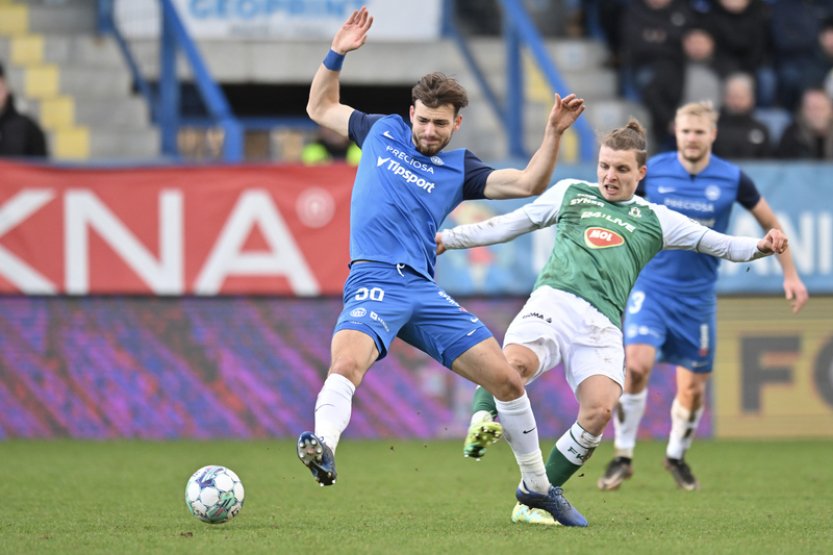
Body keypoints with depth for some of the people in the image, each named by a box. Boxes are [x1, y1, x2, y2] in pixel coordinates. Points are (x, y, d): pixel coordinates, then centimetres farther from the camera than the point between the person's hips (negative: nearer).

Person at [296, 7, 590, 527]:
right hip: (374, 283, -2)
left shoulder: (460, 168, 13)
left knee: (506, 379, -1)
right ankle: (323, 449, -57)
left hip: (426, 291, 2)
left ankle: (537, 485, 15)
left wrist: (554, 133, -8)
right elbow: (320, 108, 26)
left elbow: (528, 184, 3)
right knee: (348, 361, -35)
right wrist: (336, 55, 14)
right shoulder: (382, 131, 14)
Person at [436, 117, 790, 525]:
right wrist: (448, 238, 26)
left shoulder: (655, 220, 23)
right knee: (516, 362, -39)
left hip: (602, 325, 1)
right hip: (553, 302, -1)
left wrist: (760, 247, 1)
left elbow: (719, 244, 21)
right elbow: (507, 225, 29)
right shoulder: (570, 193, 24)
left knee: (600, 409, -24)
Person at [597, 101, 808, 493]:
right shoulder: (651, 172, -7)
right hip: (651, 286, -1)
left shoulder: (732, 180, -5)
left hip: (698, 295, 1)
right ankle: (623, 456, -7)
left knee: (693, 388, 4)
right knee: (637, 365, -22)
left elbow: (770, 223, 9)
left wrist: (790, 275, 8)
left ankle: (676, 456, 31)